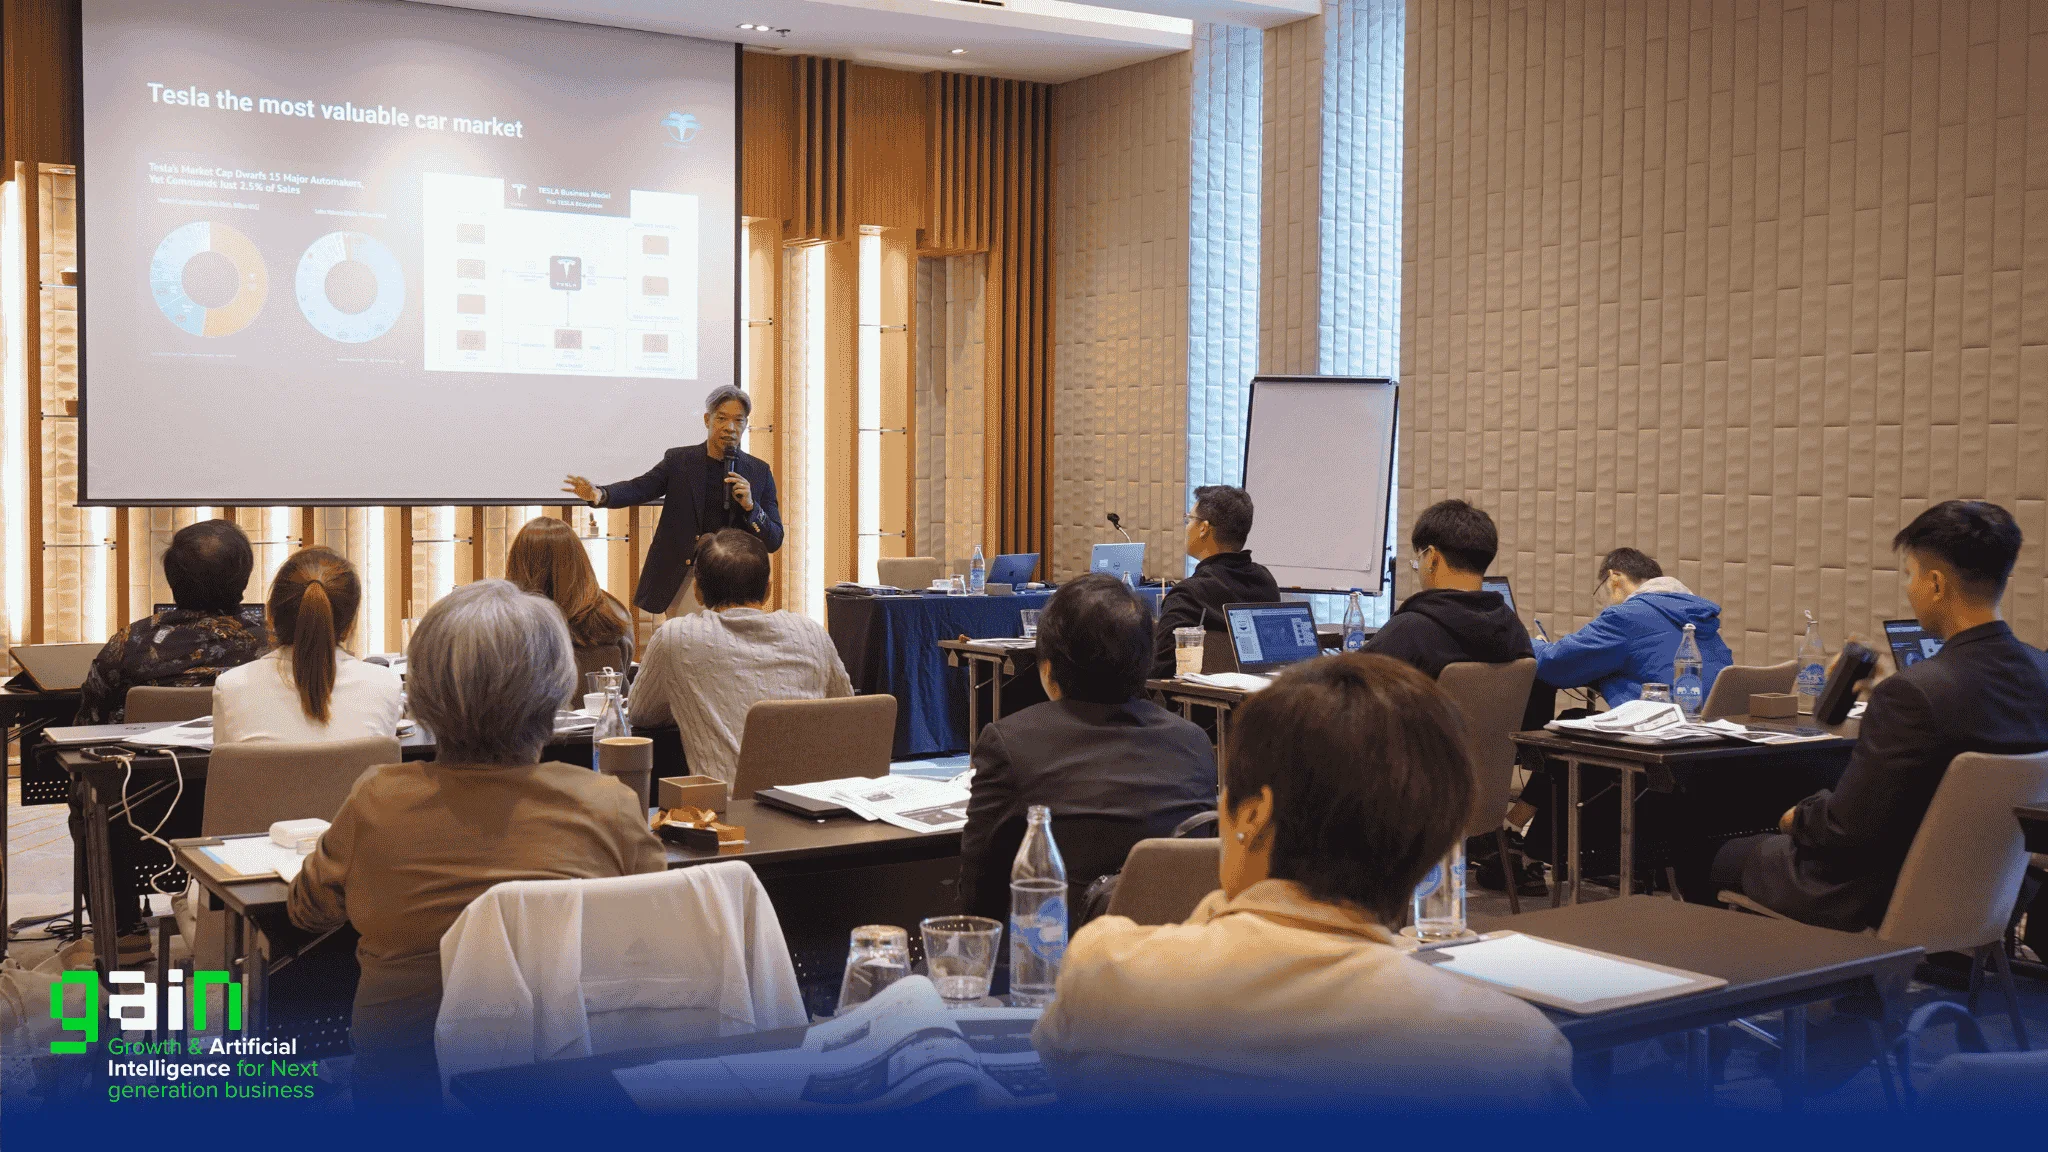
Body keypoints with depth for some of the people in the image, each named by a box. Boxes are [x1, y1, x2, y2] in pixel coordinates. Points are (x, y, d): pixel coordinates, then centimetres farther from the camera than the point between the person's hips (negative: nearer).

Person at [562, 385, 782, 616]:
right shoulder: (679, 460, 5)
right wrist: (600, 494, -29)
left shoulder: (759, 472, 4)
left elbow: (774, 541, 3)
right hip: (681, 584, 0)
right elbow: (638, 488, -9)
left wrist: (750, 506, -16)